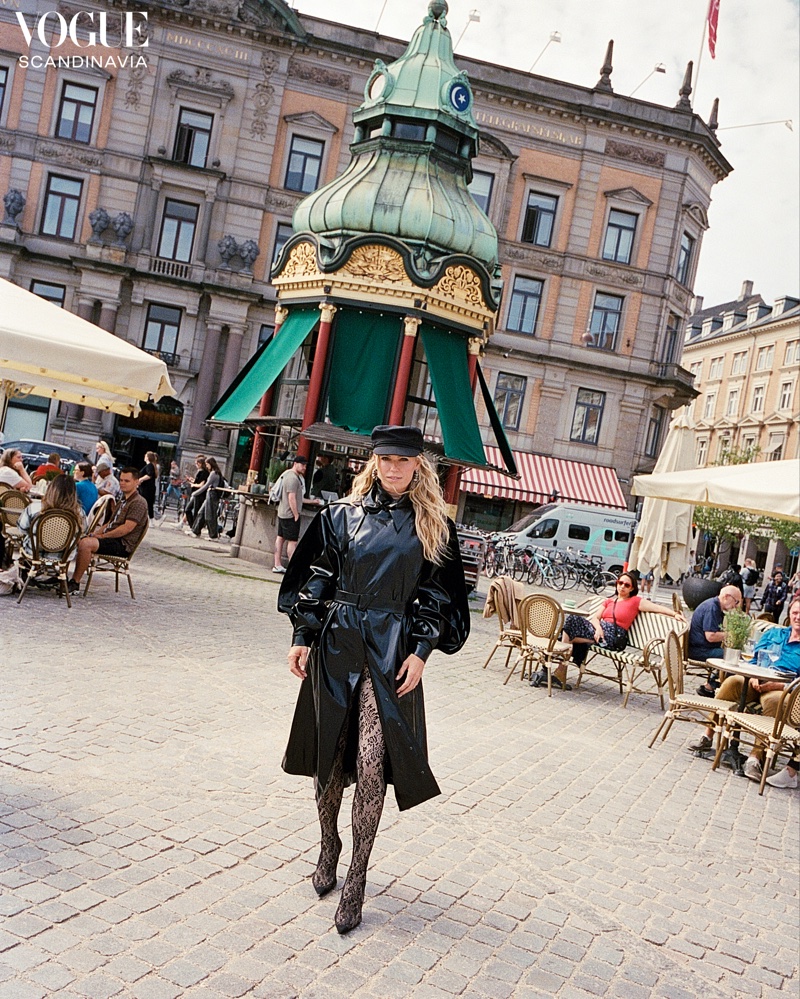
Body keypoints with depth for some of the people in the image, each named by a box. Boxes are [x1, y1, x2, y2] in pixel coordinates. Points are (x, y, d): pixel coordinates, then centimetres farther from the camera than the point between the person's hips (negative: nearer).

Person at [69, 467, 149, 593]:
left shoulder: (139, 502, -11)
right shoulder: (123, 500, 22)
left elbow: (127, 528, -19)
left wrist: (102, 536, -15)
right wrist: (95, 533, 6)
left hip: (123, 544, -10)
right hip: (112, 539, 10)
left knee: (86, 543, -28)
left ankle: (75, 583, -20)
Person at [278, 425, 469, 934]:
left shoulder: (434, 528, 2)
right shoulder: (343, 514, 4)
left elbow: (438, 596, 2)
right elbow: (316, 577, 7)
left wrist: (421, 652, -6)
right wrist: (302, 635, 2)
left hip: (391, 652, -2)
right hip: (336, 645, 2)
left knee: (370, 763, -7)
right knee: (329, 756, 11)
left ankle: (357, 880, 4)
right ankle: (329, 846, 34)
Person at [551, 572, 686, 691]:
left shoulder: (636, 601, 10)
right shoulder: (608, 601, 25)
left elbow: (657, 607, -2)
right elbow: (595, 617, 12)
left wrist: (675, 613, -19)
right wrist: (598, 628, -11)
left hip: (614, 637, -5)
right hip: (600, 630, 5)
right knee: (573, 619, -25)